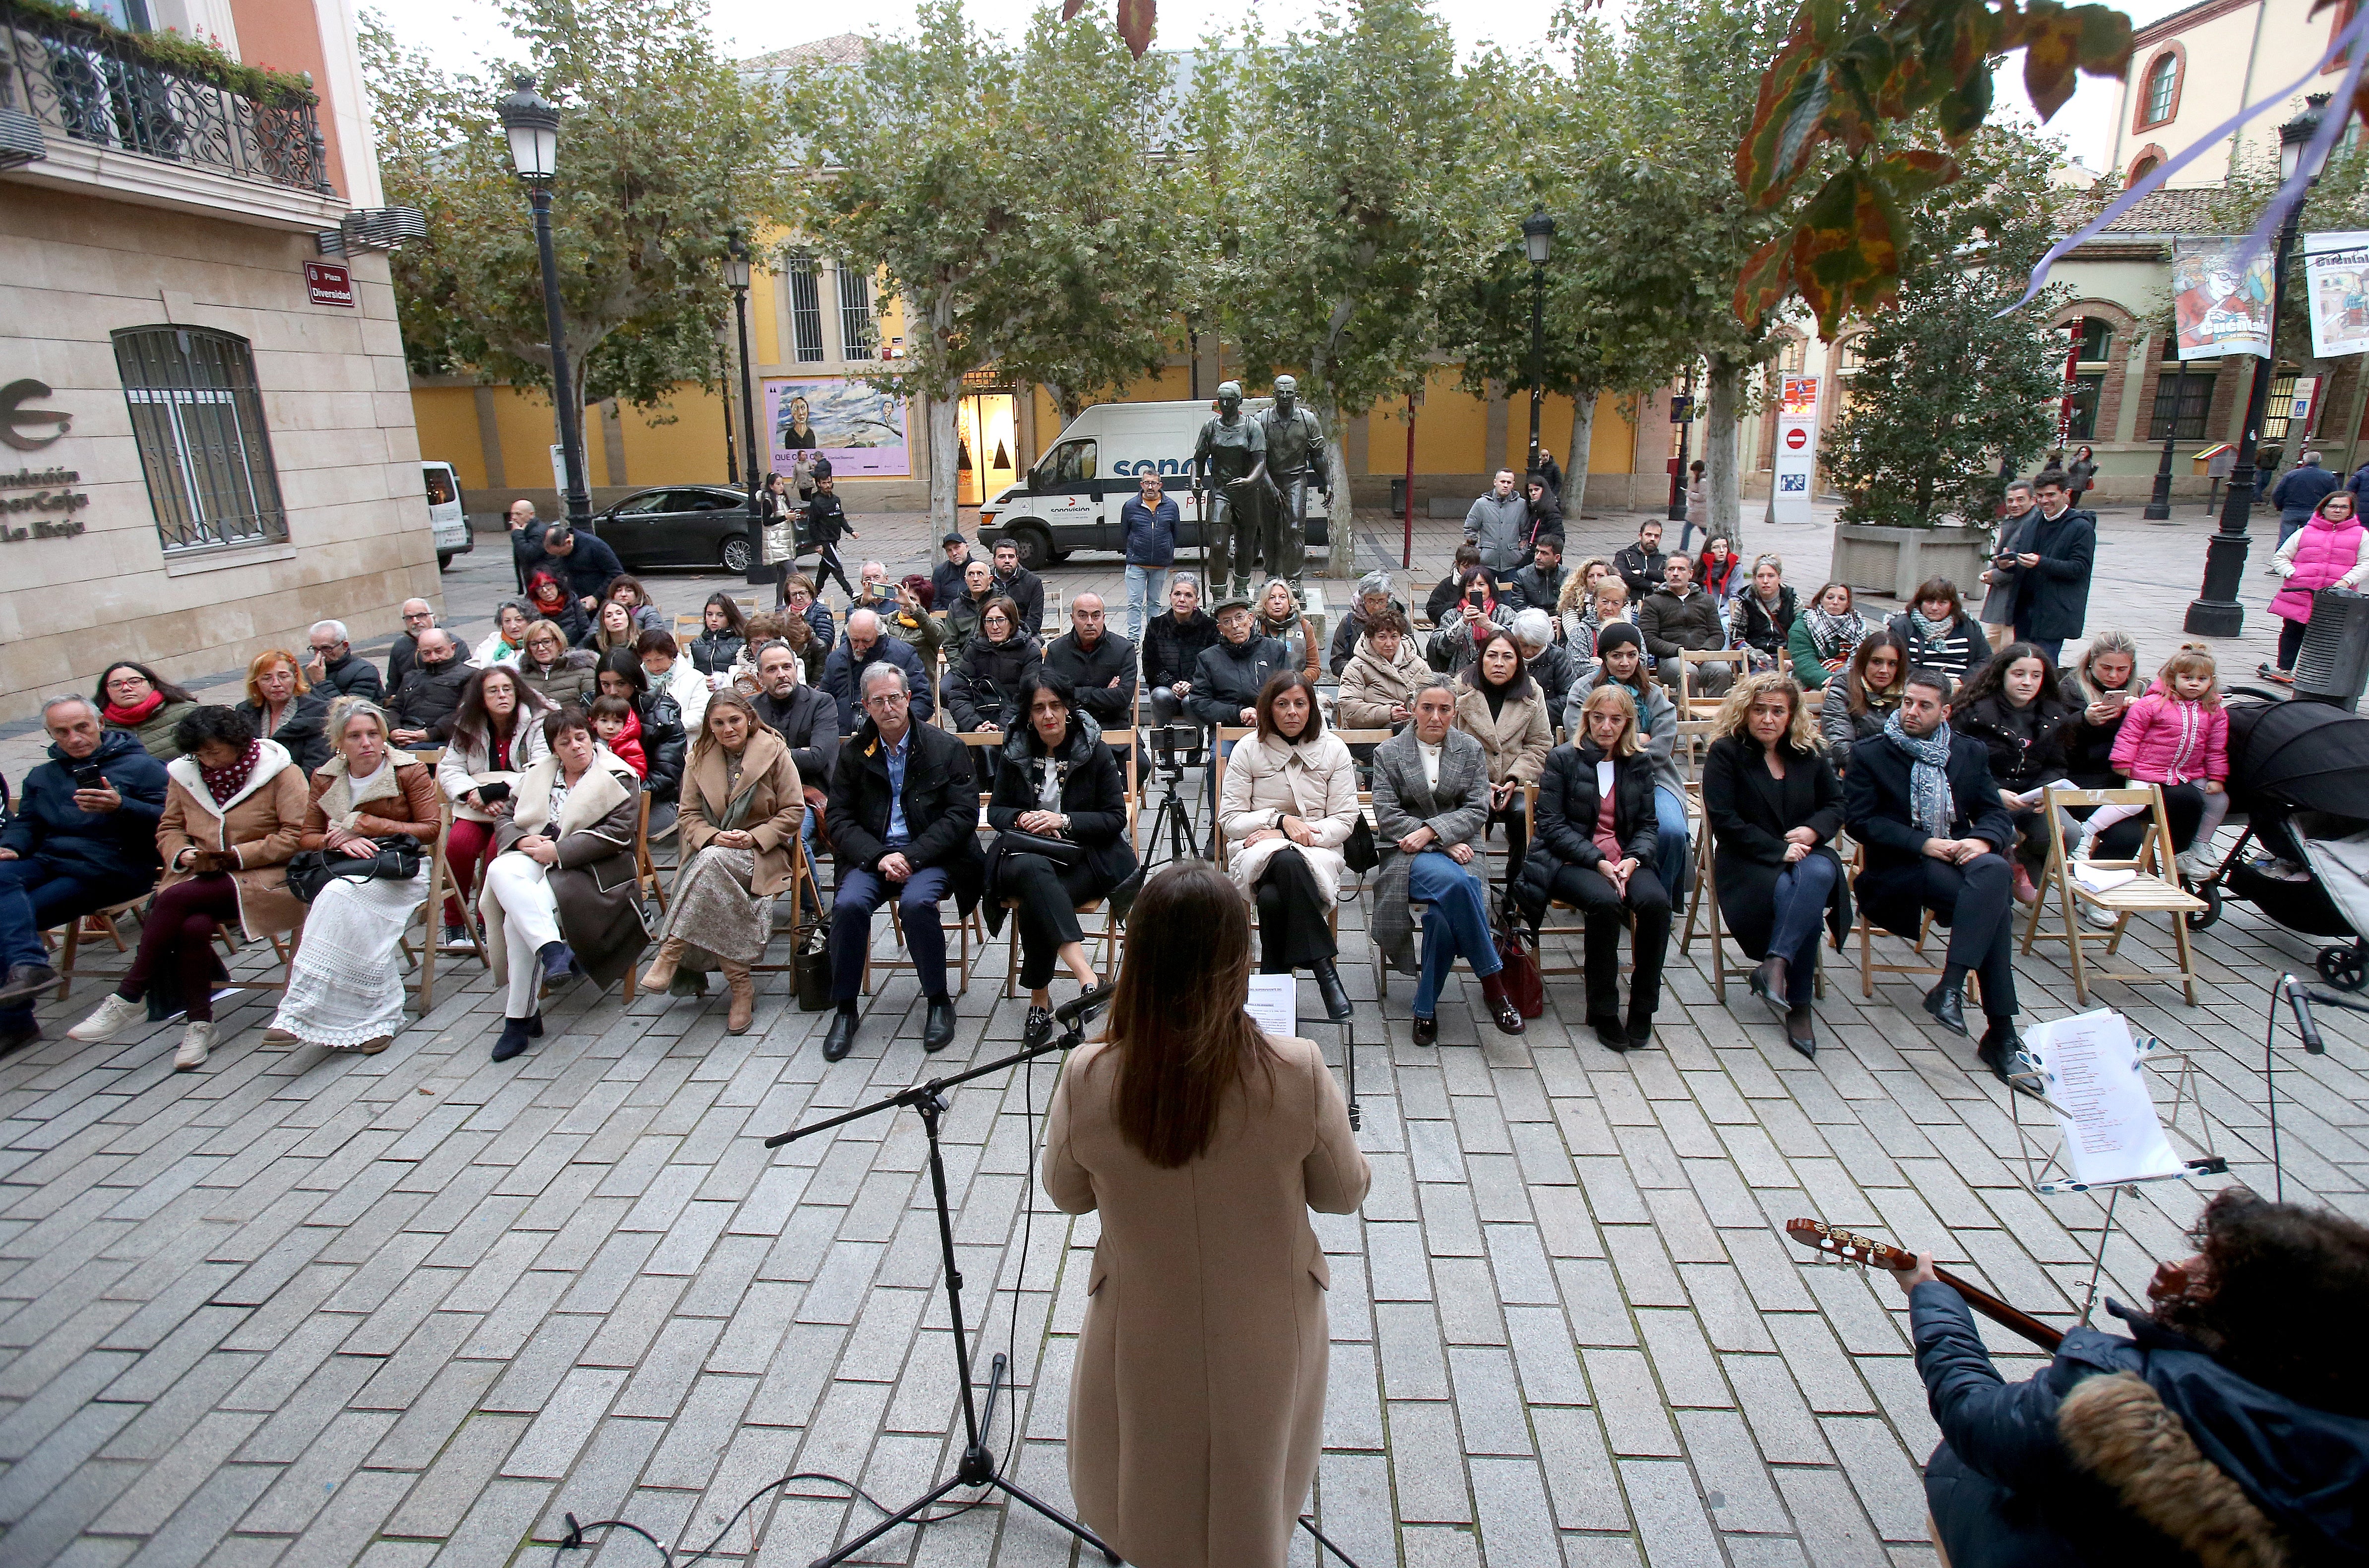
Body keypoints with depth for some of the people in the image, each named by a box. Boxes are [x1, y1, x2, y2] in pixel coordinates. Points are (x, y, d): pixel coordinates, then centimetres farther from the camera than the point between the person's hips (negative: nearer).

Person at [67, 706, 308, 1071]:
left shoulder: (278, 771, -3)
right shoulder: (184, 773, 13)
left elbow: (297, 835, -10)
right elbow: (169, 828, 20)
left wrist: (235, 855, -15)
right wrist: (182, 855, -3)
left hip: (261, 877, -4)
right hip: (202, 878, 4)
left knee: (174, 899, -28)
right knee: (193, 926, -29)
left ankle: (128, 999, -16)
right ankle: (199, 1024, -17)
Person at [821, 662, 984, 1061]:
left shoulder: (946, 748, 1)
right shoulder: (852, 752, 9)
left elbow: (963, 815, -6)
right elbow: (839, 820, 5)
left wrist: (911, 856, -16)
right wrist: (879, 857, -14)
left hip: (929, 855, -2)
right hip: (871, 856, 3)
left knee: (916, 902, -32)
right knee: (848, 904, -26)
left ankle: (939, 1002, -10)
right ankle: (845, 1009, -7)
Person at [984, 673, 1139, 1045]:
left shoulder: (1095, 751, 0)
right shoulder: (1014, 754, 8)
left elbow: (1116, 818, -2)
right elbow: (996, 811, 15)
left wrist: (1063, 821, -15)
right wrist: (1021, 818, -9)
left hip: (1084, 857, -1)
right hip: (1026, 854, 2)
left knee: (1034, 905, -34)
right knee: (1033, 869, -38)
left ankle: (1039, 998, -19)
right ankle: (1085, 974, -47)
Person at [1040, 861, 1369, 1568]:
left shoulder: (1087, 1078, -25)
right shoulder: (1298, 1074, -28)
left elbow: (1065, 1193, -5)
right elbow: (1344, 1194, -10)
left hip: (1143, 1336, 0)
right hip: (1266, 1337, 0)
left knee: (1150, 1509, 32)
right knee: (1255, 1498, 31)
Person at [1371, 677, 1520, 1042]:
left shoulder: (1471, 750, 13)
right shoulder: (1389, 752, 8)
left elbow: (1478, 810, 4)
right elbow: (1387, 815, -2)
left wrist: (1433, 831, -13)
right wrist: (1444, 844, -11)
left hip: (1458, 848, 2)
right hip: (1408, 851, -2)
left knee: (1445, 909, -32)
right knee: (1454, 882, -36)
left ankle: (1426, 1008, -17)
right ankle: (1493, 984, -26)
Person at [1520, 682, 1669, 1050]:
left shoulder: (1639, 763, 14)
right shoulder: (1562, 759, 3)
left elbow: (1647, 824, 13)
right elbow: (1551, 825, -4)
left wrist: (1633, 859, -9)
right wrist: (1597, 861, -15)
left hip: (1623, 861, 4)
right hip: (1570, 861, -3)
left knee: (1656, 901, -28)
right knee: (1605, 901, -34)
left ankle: (1642, 1006, -12)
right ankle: (1603, 1011, -19)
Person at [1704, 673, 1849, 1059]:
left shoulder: (1808, 753, 12)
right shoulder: (1725, 753, -3)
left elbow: (1836, 803, 17)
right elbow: (1724, 820, -10)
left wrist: (1813, 830, -7)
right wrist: (1779, 850, -16)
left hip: (1805, 854, 4)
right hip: (1748, 862, -4)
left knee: (1819, 874, -35)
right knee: (1793, 894, -35)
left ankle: (1775, 964, -38)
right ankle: (1799, 1005, -26)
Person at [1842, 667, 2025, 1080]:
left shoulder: (1971, 752, 16)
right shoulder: (1870, 754, 4)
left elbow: (1997, 814, 11)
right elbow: (1858, 820, -6)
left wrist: (1983, 840, -13)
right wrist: (1923, 843, -16)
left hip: (1959, 859, 3)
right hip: (1899, 869, -3)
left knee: (1995, 871, -33)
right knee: (1993, 901, -29)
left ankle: (1951, 986, -35)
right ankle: (2001, 1032, -27)